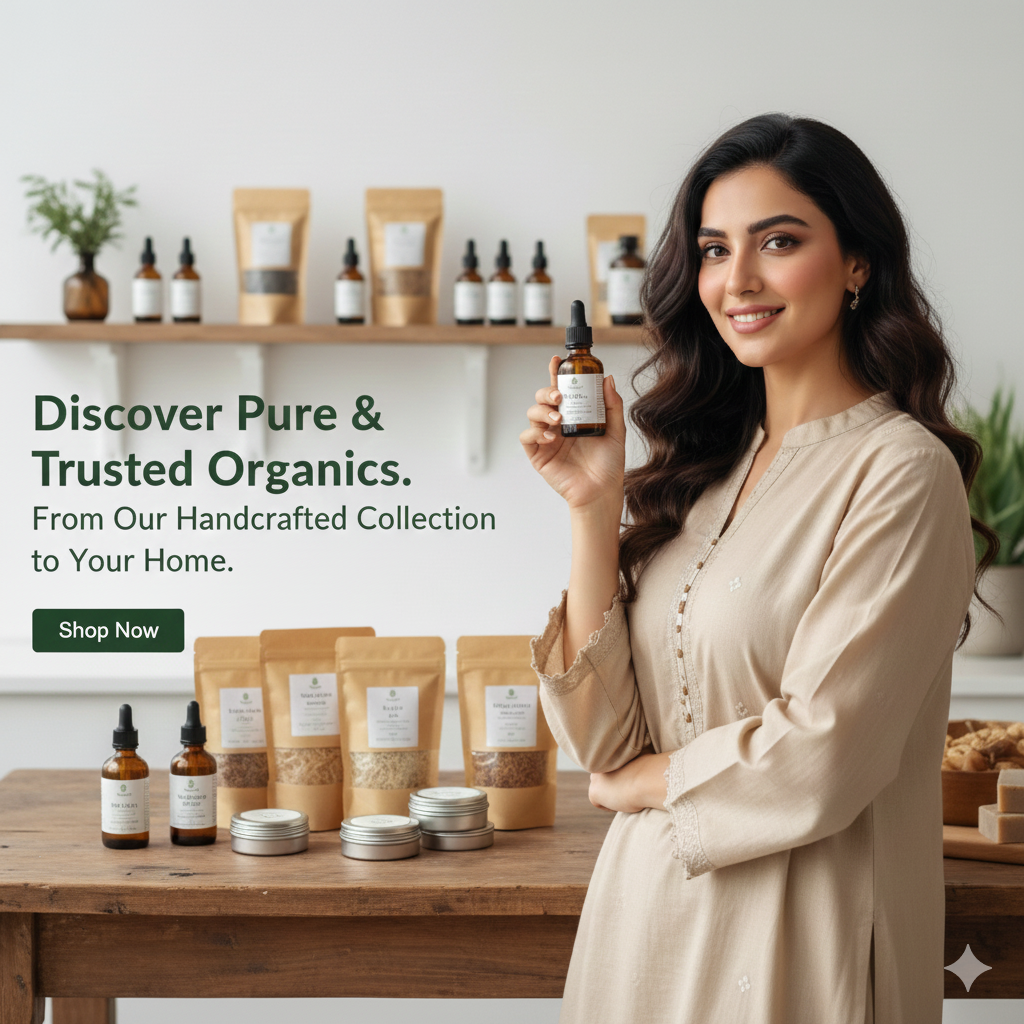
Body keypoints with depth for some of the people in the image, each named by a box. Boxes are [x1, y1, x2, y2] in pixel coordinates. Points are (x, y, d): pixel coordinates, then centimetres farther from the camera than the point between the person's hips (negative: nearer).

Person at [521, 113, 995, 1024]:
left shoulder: (901, 471, -13)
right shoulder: (707, 463, 5)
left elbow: (818, 758, -18)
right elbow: (602, 737, -1)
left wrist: (637, 779, -3)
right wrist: (593, 505, -9)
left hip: (794, 944, -6)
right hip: (646, 913, 6)